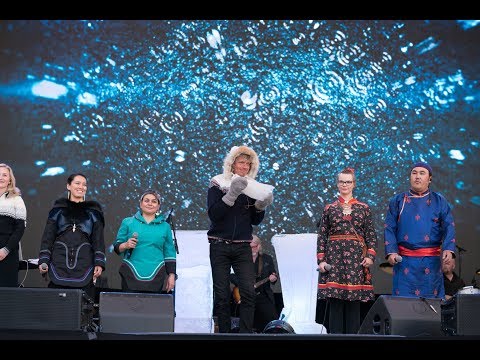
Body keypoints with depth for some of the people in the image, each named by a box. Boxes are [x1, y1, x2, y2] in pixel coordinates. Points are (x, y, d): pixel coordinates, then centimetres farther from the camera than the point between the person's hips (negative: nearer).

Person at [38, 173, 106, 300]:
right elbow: (48, 237, 10)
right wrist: (43, 261, -1)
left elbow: (98, 238, 9)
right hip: (59, 265, 0)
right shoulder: (58, 209, 13)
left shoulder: (93, 211, 13)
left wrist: (99, 263, -2)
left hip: (84, 266, 0)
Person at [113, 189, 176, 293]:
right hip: (131, 276, -1)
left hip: (156, 277, 1)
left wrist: (172, 275, 8)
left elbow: (169, 253, 15)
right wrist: (126, 245, -11)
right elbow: (117, 246, 11)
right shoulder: (128, 222, 11)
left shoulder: (165, 226, 14)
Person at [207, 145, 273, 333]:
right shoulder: (218, 184, 1)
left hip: (243, 247, 2)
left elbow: (255, 221, 11)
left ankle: (246, 333, -10)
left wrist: (261, 205, -7)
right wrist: (232, 195, -21)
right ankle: (224, 332, 7)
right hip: (220, 246, -2)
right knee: (222, 294, -1)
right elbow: (213, 213, -12)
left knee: (249, 292, -11)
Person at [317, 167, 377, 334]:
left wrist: (370, 256, -6)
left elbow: (371, 234, 7)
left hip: (356, 258, 0)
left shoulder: (364, 208, 9)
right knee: (335, 301, -3)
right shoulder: (329, 208, 9)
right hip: (334, 257, 0)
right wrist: (321, 259, -3)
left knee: (354, 301, -1)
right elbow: (322, 236, 6)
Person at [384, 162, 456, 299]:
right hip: (405, 261, 0)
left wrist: (448, 249, -16)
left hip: (431, 261, 0)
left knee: (431, 298, 1)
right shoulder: (397, 201, 10)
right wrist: (391, 252, -9)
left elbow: (449, 228, 1)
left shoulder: (440, 202, 9)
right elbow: (389, 229, 5)